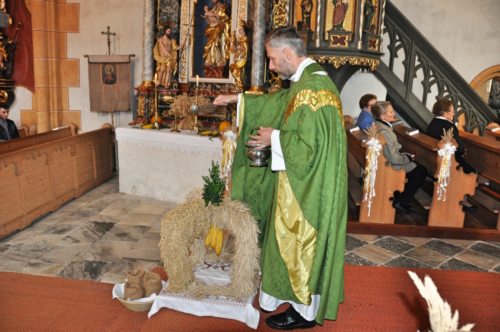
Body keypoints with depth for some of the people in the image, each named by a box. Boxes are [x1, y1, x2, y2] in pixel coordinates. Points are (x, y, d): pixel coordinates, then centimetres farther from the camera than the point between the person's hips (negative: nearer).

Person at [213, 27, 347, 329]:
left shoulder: (311, 88, -24)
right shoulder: (308, 80, 8)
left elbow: (307, 145, -28)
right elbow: (278, 101, 24)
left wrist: (274, 138, -12)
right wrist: (238, 99, 25)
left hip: (307, 186, -10)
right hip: (306, 181, 10)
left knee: (299, 242, 5)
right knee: (298, 241, 20)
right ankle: (302, 299, 38)